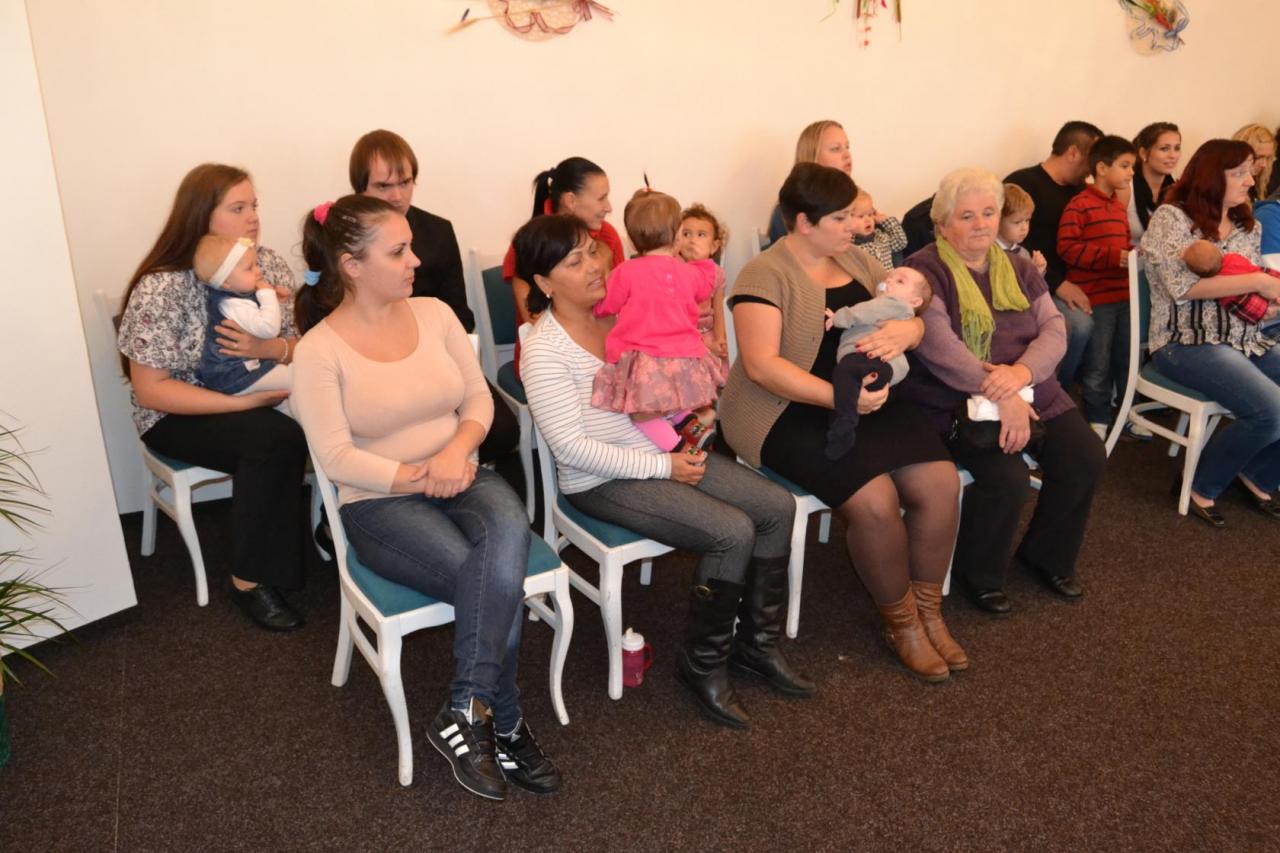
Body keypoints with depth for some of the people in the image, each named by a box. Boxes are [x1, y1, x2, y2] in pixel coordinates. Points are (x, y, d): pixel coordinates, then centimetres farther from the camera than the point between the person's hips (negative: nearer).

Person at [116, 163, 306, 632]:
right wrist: (243, 402, -26)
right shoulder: (161, 288, -17)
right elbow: (151, 390, -17)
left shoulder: (269, 265, -3)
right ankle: (250, 580, -17)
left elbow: (304, 347, 3)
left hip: (260, 400, 5)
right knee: (275, 440, -32)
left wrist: (269, 349, -21)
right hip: (179, 414, -4)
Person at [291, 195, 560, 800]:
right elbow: (336, 457, -13)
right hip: (380, 503, -4)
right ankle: (505, 726, -7)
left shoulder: (434, 313, 4)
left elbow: (479, 398, 5)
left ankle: (465, 715, -21)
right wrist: (419, 479, -21)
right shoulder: (319, 350, -9)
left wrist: (457, 450, -15)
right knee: (497, 579, -27)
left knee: (508, 531, -31)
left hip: (463, 479, 4)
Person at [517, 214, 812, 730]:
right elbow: (571, 447, -21)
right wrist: (662, 467, -19)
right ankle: (703, 665, 0)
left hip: (666, 453, 8)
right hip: (605, 482, -8)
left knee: (778, 507, -4)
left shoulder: (619, 314, 4)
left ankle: (757, 643, 12)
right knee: (733, 532, -22)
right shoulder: (545, 352, -17)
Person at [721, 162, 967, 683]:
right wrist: (839, 398, -28)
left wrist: (904, 331, -13)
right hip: (791, 412, -7)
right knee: (874, 499, -25)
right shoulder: (765, 275, -10)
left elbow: (914, 318, 12)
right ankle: (900, 622, 2)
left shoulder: (857, 261, 12)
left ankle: (929, 611, 7)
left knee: (941, 480, -13)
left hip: (866, 400, 7)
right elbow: (761, 365, -21)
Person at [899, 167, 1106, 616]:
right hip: (957, 402, -6)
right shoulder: (925, 271, -6)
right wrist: (1000, 396, -27)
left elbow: (1054, 330, 2)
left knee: (1086, 458, -11)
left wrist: (1021, 371, -21)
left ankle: (1046, 554, 16)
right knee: (1007, 476, -26)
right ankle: (978, 574, 3)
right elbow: (938, 346, -20)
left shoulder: (1019, 269, 14)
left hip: (1030, 391, 7)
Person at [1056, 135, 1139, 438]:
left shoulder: (1120, 206, 15)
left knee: (1126, 358, 16)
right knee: (1097, 366, 1)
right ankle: (1098, 421, 14)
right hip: (1095, 298, -8)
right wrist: (1112, 256, -23)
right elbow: (1067, 248, -19)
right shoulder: (1079, 205, -12)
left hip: (1123, 295, 8)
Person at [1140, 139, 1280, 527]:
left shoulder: (1248, 226, 17)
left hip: (1246, 338, 8)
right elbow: (1183, 286, -19)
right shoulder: (1171, 217, -6)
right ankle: (1202, 485, -4)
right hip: (1187, 343, -8)